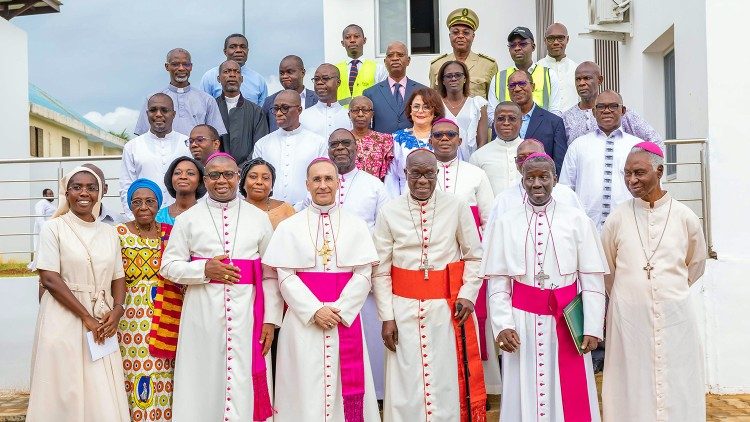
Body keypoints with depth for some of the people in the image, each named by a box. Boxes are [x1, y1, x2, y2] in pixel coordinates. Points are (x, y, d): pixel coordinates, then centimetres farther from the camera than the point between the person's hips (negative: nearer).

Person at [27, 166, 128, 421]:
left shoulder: (109, 232, 10)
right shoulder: (54, 228, -3)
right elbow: (49, 279, -10)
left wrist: (117, 310, -8)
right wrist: (87, 317, -13)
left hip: (103, 322, 4)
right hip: (65, 319, -4)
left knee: (104, 394, 4)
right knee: (66, 393, 1)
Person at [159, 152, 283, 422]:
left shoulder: (258, 218, 8)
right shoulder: (188, 219, 8)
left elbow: (271, 274, 6)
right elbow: (168, 266, 5)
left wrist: (271, 319, -1)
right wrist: (204, 270, -10)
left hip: (247, 313, 0)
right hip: (202, 315, 0)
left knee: (244, 386, 1)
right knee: (204, 382, 4)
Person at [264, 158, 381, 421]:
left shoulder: (356, 226, 7)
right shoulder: (289, 227, 5)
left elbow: (363, 275, 0)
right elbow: (285, 276, -2)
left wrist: (339, 310, -12)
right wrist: (315, 310, -13)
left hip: (346, 318, 1)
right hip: (303, 320, 0)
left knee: (345, 389, 3)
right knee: (306, 388, 2)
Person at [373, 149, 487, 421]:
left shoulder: (457, 208, -1)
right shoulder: (389, 213, 0)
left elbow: (474, 256, 6)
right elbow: (380, 271, 2)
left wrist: (468, 293, -7)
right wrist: (386, 316, -2)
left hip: (449, 307, 0)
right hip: (405, 309, 0)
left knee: (449, 381, 5)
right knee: (407, 386, 5)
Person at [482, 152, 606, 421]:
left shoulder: (578, 221, 0)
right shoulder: (505, 224, 3)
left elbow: (592, 279, -1)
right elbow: (497, 282, 1)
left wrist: (592, 328, -5)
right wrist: (502, 325, -8)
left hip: (566, 321, 0)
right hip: (523, 322, 1)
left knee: (570, 399, 6)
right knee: (525, 396, 8)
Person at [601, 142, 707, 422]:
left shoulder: (685, 217, -1)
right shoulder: (618, 218, -2)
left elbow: (696, 264, 15)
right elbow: (606, 268, 11)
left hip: (675, 317, 1)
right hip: (629, 317, 0)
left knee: (677, 388, 7)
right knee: (633, 388, 6)